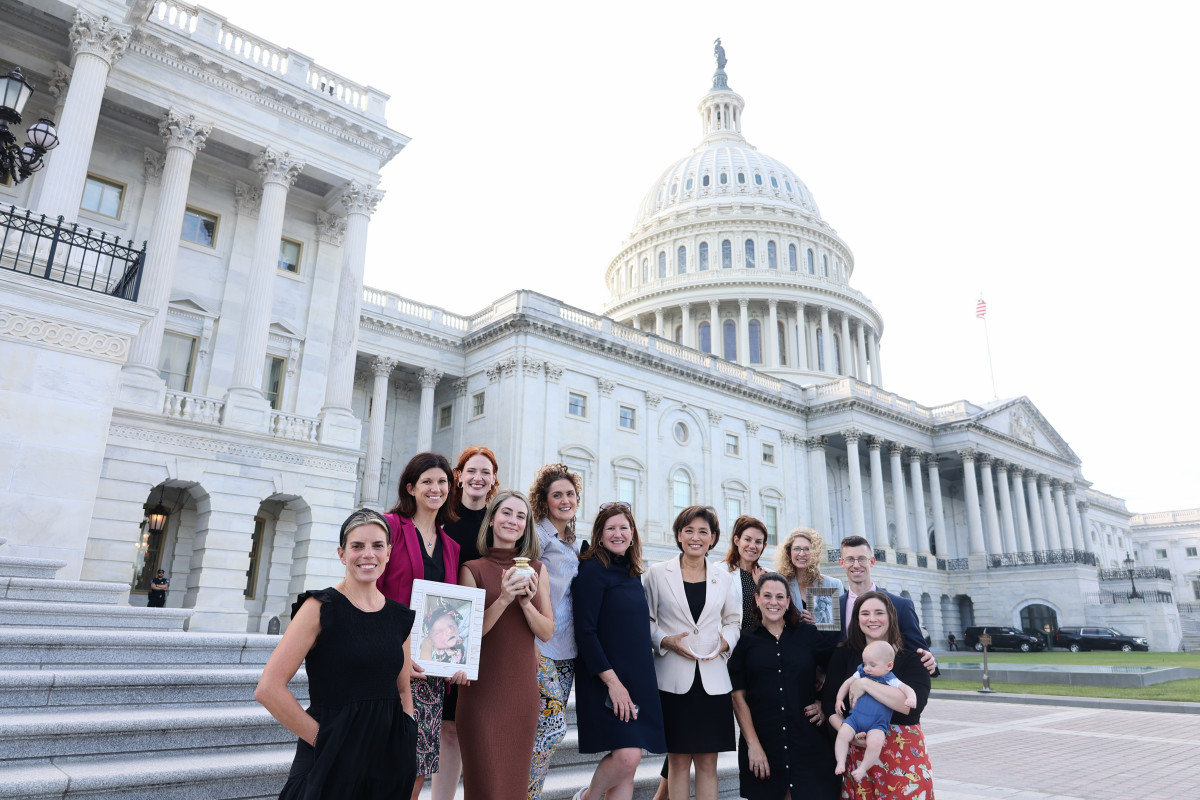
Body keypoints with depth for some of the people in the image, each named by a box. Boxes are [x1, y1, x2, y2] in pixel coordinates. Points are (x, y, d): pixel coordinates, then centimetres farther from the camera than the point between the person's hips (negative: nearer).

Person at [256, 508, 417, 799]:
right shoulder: (321, 608, -10)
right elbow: (268, 688, -16)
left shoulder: (400, 617, 5)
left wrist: (408, 741, 2)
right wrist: (321, 738, -13)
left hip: (388, 759, 5)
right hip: (331, 764, -5)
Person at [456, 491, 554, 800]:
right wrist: (504, 599, -19)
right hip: (482, 689, -3)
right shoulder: (472, 569, -3)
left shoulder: (537, 570, 6)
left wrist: (526, 602, -14)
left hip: (523, 687, 3)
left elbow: (547, 632, 3)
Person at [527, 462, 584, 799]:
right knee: (553, 725, -11)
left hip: (567, 648, 7)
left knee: (548, 727, 9)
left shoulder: (574, 543, 16)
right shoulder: (538, 534, -8)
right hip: (540, 644, -7)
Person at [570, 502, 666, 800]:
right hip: (605, 682, -7)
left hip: (638, 680, 7)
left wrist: (639, 681, 11)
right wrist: (612, 681, -18)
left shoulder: (632, 574, 12)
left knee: (628, 766, 6)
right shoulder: (592, 569, -10)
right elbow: (585, 631, -15)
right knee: (627, 756, -14)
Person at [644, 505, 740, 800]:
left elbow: (734, 620, 17)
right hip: (674, 679, -2)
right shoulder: (658, 573, 2)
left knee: (707, 763, 6)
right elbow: (645, 621, 4)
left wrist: (726, 641, -3)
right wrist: (665, 641, -12)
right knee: (678, 761, 4)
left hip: (713, 680, 2)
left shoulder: (722, 576, 9)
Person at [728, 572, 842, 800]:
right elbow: (738, 697, -1)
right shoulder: (745, 641, 2)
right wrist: (753, 745, -6)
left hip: (808, 745, 1)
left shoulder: (809, 634, 5)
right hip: (762, 746, -1)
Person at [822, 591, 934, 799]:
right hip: (859, 749, 2)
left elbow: (914, 705, -17)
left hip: (904, 751, -2)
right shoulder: (844, 654, 4)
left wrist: (865, 684, -21)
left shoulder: (912, 657, -2)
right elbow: (830, 703, 2)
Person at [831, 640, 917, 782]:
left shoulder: (891, 681, 2)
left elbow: (907, 689, -5)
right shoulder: (861, 673, 12)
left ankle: (862, 768, -8)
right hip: (855, 717, 3)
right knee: (843, 734, -22)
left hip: (877, 724, -3)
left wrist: (911, 698, -27)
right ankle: (841, 762, -8)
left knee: (875, 743, -29)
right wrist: (839, 699, 15)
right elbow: (847, 683, 21)